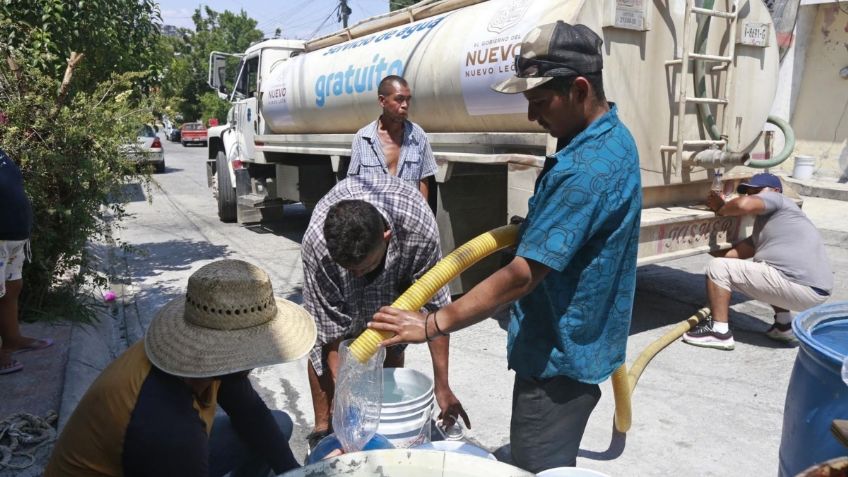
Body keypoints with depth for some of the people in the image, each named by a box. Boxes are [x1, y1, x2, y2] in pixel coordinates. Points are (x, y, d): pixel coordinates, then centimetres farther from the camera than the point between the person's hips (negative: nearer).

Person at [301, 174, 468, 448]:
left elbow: (435, 306, -30)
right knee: (323, 342, -10)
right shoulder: (316, 244, -42)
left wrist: (442, 386, -25)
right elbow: (332, 336, -33)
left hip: (398, 265, 1)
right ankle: (322, 428, 7)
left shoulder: (420, 231, -43)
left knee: (392, 346, -5)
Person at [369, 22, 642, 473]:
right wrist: (531, 228, 8)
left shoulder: (586, 169, -30)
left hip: (558, 356, -10)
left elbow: (522, 275, -32)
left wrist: (432, 324, -27)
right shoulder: (611, 137, 5)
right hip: (575, 343, 10)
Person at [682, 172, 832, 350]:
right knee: (760, 268, 39)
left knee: (718, 267, -6)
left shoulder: (777, 200, 2)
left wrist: (720, 210, 0)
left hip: (801, 288, -10)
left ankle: (719, 331, -4)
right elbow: (733, 253, 17)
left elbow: (744, 204, -21)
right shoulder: (761, 227, 25)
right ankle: (784, 325, 29)